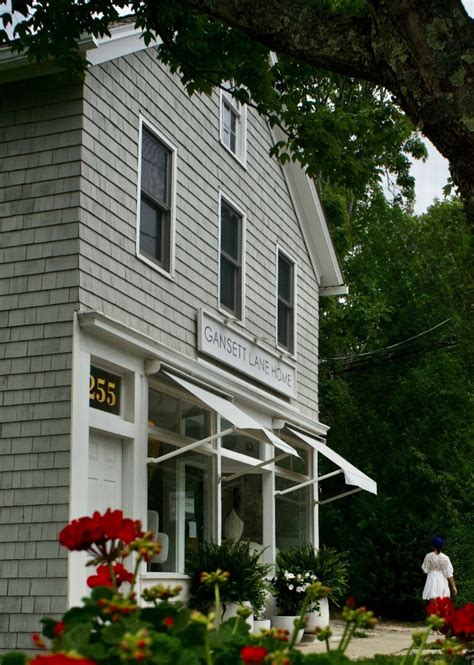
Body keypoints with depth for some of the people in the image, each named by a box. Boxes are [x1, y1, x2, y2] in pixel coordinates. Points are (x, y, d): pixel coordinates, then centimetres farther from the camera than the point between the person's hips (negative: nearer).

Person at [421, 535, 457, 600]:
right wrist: (453, 586, -3)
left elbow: (425, 570, 3)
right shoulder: (445, 558, -8)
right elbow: (449, 574, -8)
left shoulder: (428, 556, -6)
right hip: (442, 581, 0)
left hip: (431, 580, 0)